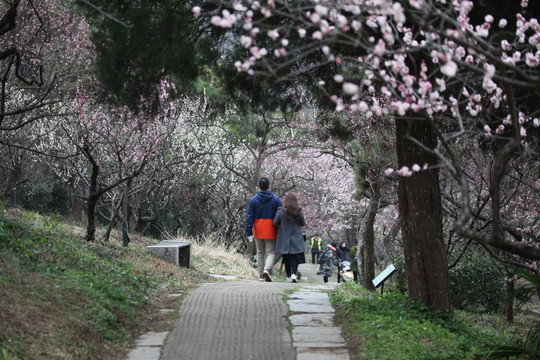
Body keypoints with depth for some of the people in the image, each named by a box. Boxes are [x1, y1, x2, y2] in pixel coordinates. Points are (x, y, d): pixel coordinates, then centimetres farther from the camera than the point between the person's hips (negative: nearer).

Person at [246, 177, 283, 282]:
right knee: (271, 252, 3)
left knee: (260, 253, 15)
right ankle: (267, 269, -21)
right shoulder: (275, 199, -2)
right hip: (271, 232, -2)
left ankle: (261, 274, 16)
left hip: (258, 232, 2)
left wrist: (249, 233, -2)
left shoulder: (253, 199, -1)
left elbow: (249, 217, -3)